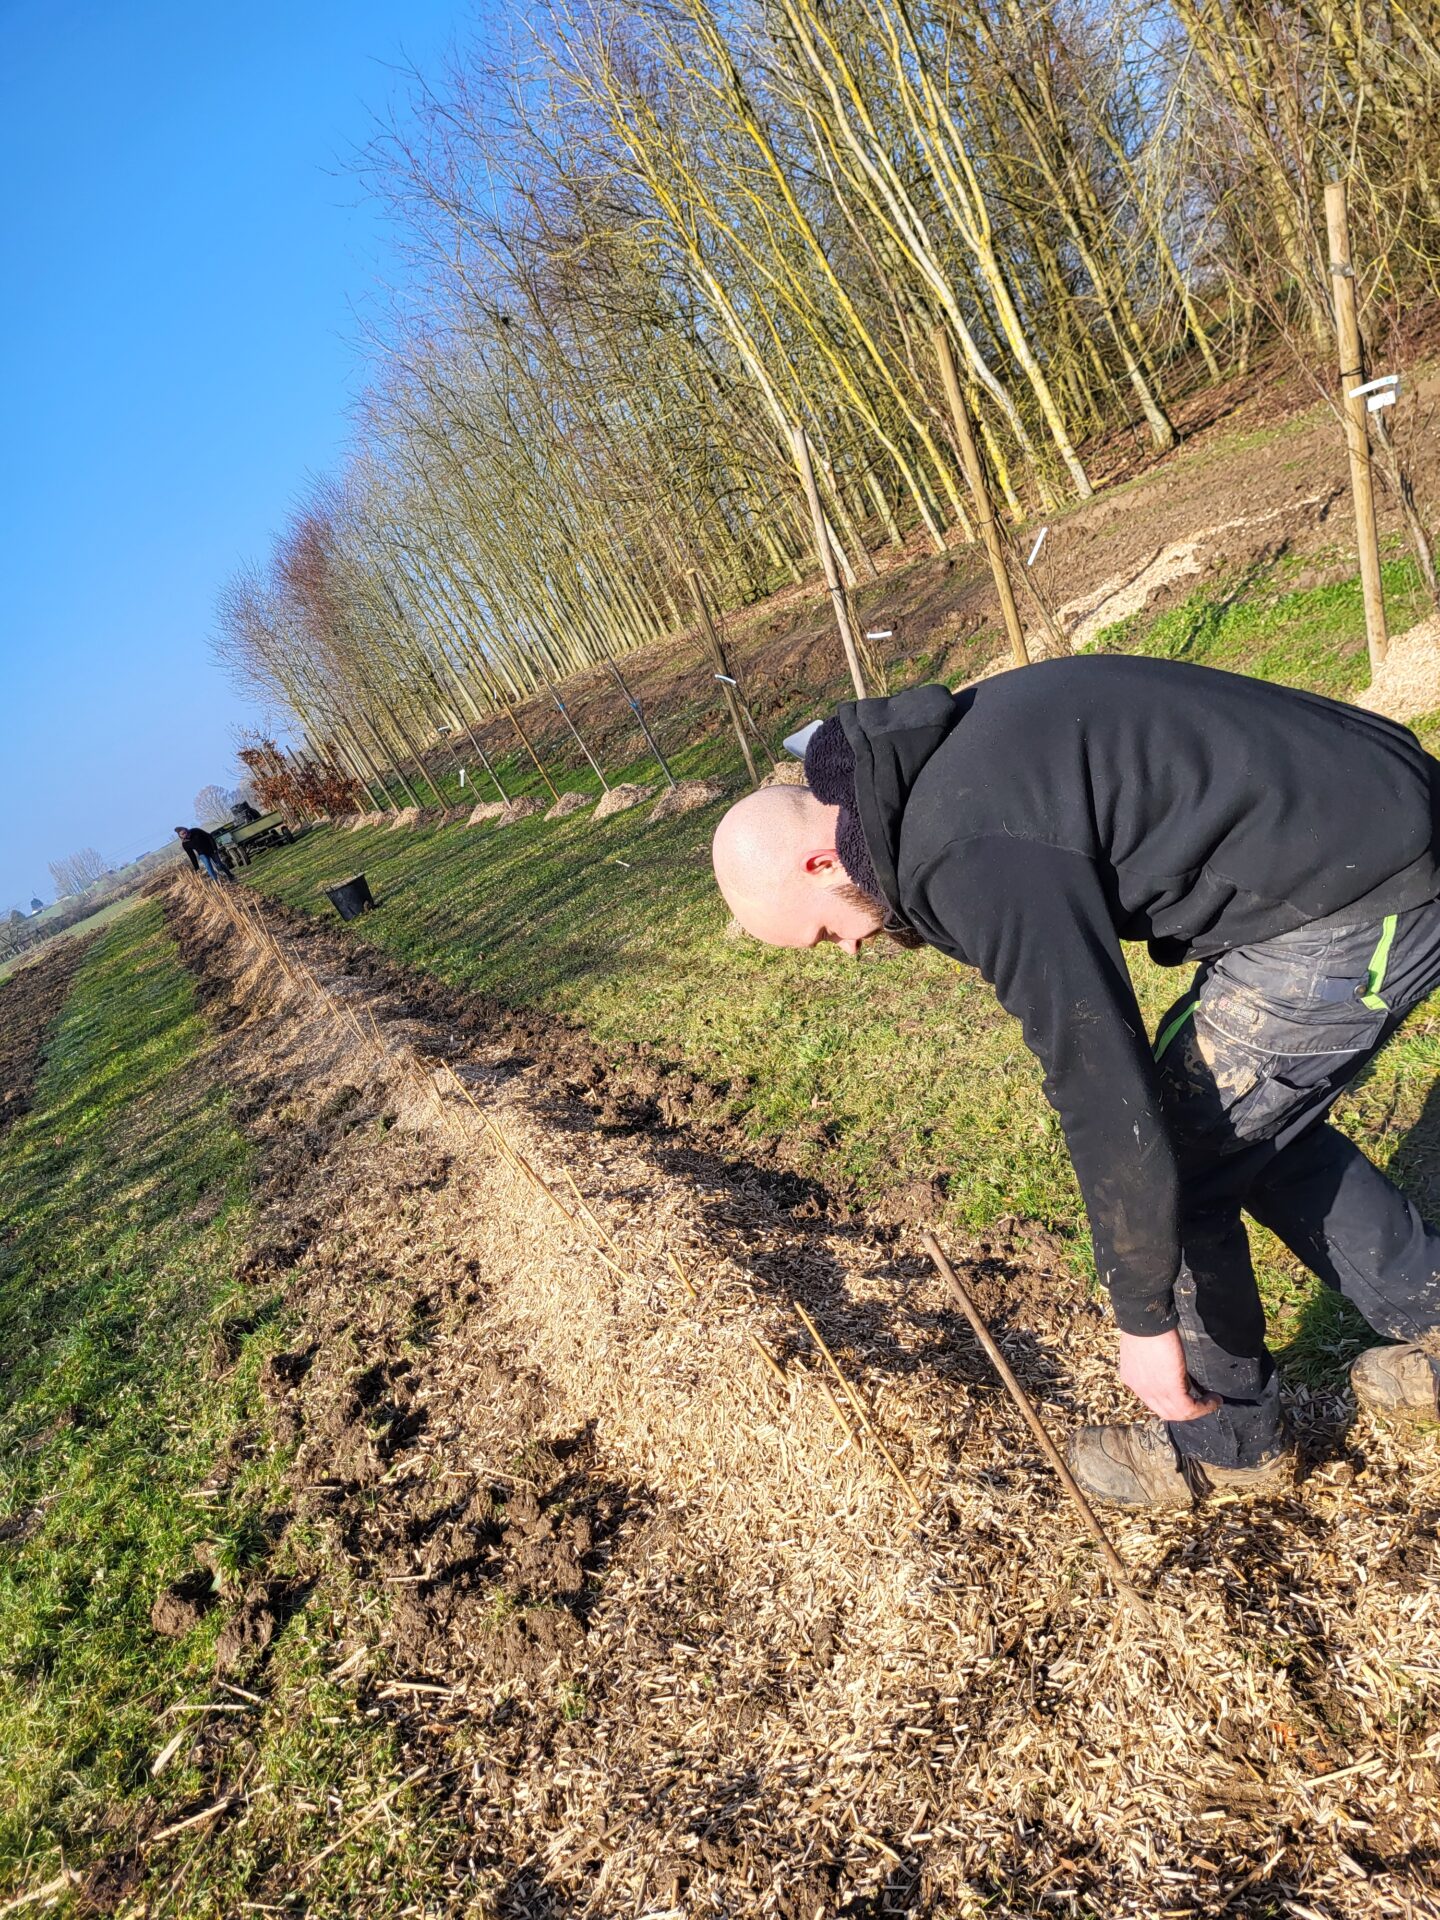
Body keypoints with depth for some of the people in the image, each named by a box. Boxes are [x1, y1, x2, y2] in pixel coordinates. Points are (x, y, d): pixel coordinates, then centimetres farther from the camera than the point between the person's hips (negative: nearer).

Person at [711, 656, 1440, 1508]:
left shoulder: (975, 860, -26)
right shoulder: (937, 762, 5)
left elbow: (1101, 1087, -24)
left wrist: (1145, 1316, -14)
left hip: (1360, 898, -10)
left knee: (1183, 1157, 1)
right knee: (1252, 1122, 22)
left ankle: (1225, 1444, 24)